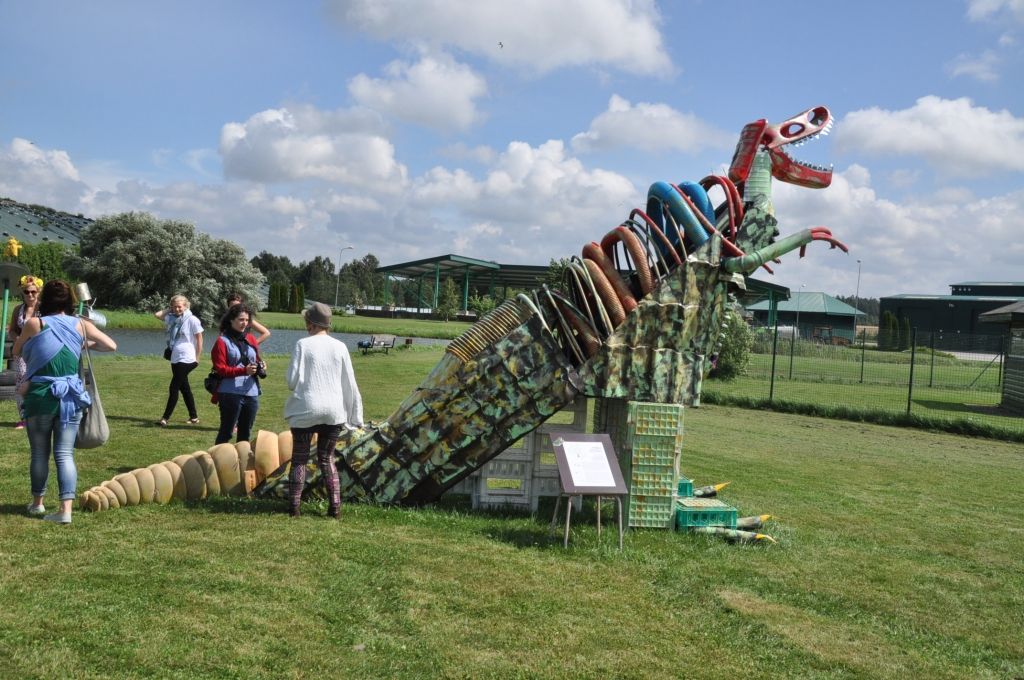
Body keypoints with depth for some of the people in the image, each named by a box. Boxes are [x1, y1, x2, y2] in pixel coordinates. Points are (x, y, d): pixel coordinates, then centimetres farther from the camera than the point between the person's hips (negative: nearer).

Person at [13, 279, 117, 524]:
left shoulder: (34, 324, -5)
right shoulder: (81, 325, 0)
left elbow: (17, 351, 12)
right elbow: (111, 346, 4)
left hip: (41, 397, -1)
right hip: (71, 398, 1)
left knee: (39, 452, 13)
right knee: (65, 453, 1)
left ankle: (37, 503, 29)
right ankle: (66, 509, -8)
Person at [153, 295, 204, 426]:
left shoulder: (192, 320, -10)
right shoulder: (172, 318, 8)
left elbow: (199, 339, -7)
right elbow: (157, 314, 10)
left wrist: (197, 359, -7)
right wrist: (169, 309, 6)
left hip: (186, 360, -7)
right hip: (175, 359, 7)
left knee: (174, 388, -8)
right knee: (184, 388, 13)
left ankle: (165, 418, -4)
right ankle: (194, 416, 23)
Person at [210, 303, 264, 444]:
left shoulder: (250, 339, 13)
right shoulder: (222, 341, -3)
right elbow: (220, 369, -9)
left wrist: (261, 367, -1)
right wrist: (244, 370, -21)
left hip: (251, 392, 6)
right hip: (231, 393, -6)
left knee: (245, 432, 12)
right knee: (226, 432, -2)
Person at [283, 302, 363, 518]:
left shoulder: (303, 345, -8)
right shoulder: (340, 347, 1)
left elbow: (292, 380, -11)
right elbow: (350, 384, 4)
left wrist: (289, 379, 14)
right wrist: (354, 414, 11)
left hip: (306, 410, -3)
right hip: (334, 411, 3)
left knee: (299, 459, 11)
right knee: (327, 458, 15)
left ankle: (294, 505, 8)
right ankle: (335, 505, 8)